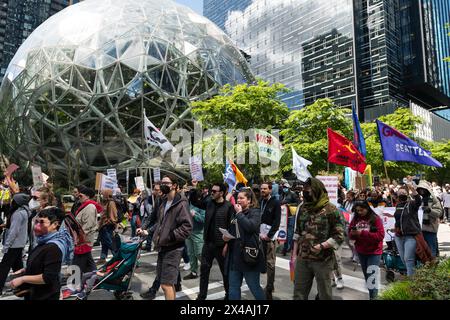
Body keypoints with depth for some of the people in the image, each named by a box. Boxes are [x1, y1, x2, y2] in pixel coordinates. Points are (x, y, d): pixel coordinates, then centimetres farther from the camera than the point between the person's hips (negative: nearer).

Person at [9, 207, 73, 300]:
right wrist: (24, 270, 6)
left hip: (45, 296, -9)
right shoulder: (46, 242, 2)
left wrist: (22, 279, -21)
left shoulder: (54, 248, -27)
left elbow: (48, 278, -28)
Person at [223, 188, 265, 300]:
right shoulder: (235, 213, 12)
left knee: (254, 287, 6)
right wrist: (226, 236, 1)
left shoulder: (255, 212, -8)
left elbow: (250, 226, -27)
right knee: (233, 287, 12)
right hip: (235, 255, 7)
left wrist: (239, 213, -16)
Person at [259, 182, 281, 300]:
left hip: (270, 237, -4)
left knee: (270, 263, 0)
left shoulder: (275, 203, -3)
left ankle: (269, 288, 9)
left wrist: (268, 235, -15)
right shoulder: (259, 202, 10)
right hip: (259, 236, 4)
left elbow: (277, 222, -9)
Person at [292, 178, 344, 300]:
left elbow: (339, 236, -10)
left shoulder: (331, 210, -9)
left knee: (325, 294, 11)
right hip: (302, 259, 5)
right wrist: (294, 254, 10)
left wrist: (322, 246, -22)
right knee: (299, 294, 12)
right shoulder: (303, 208, 8)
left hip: (323, 260, -5)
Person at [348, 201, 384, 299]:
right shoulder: (355, 219, 1)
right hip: (361, 252, 5)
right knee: (366, 276, 16)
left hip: (374, 252, -5)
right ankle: (371, 293, 31)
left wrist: (362, 233, -24)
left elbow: (380, 235, -18)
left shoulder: (376, 219, -11)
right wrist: (353, 233, -17)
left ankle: (373, 296, 4)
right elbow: (350, 234, 6)